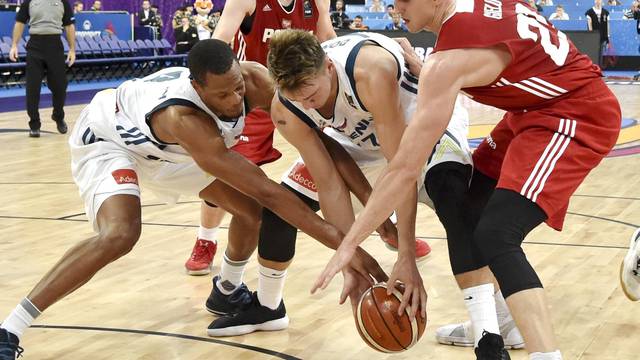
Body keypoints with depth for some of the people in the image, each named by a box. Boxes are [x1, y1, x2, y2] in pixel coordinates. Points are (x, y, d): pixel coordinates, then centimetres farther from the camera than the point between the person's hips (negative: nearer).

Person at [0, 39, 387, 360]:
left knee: (251, 209, 1)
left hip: (162, 145, 7)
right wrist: (343, 243, -48)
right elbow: (266, 190, -47)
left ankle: (229, 291, 32)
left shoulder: (255, 79, -29)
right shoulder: (183, 119, -45)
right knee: (120, 234, -31)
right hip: (107, 138, -7)